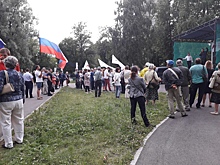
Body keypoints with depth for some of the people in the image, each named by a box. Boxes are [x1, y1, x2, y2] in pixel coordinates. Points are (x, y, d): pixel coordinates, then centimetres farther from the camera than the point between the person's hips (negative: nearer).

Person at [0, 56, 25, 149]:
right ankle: (19, 139, 28)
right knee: (18, 121, 15)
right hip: (18, 100, 5)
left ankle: (8, 144, 11)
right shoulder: (19, 74, 5)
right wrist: (22, 99, 20)